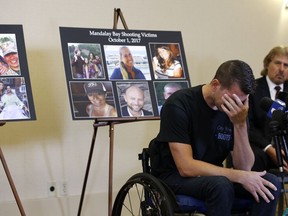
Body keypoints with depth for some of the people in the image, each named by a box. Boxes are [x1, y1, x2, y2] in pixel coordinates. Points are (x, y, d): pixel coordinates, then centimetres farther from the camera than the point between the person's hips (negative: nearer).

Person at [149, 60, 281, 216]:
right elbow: (186, 167, -26)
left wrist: (240, 124, -23)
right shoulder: (179, 104, -20)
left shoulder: (236, 110, -4)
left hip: (212, 176, 6)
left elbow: (244, 167, -9)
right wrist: (240, 177, -29)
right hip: (175, 177, -6)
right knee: (221, 186, -36)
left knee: (271, 183, -16)